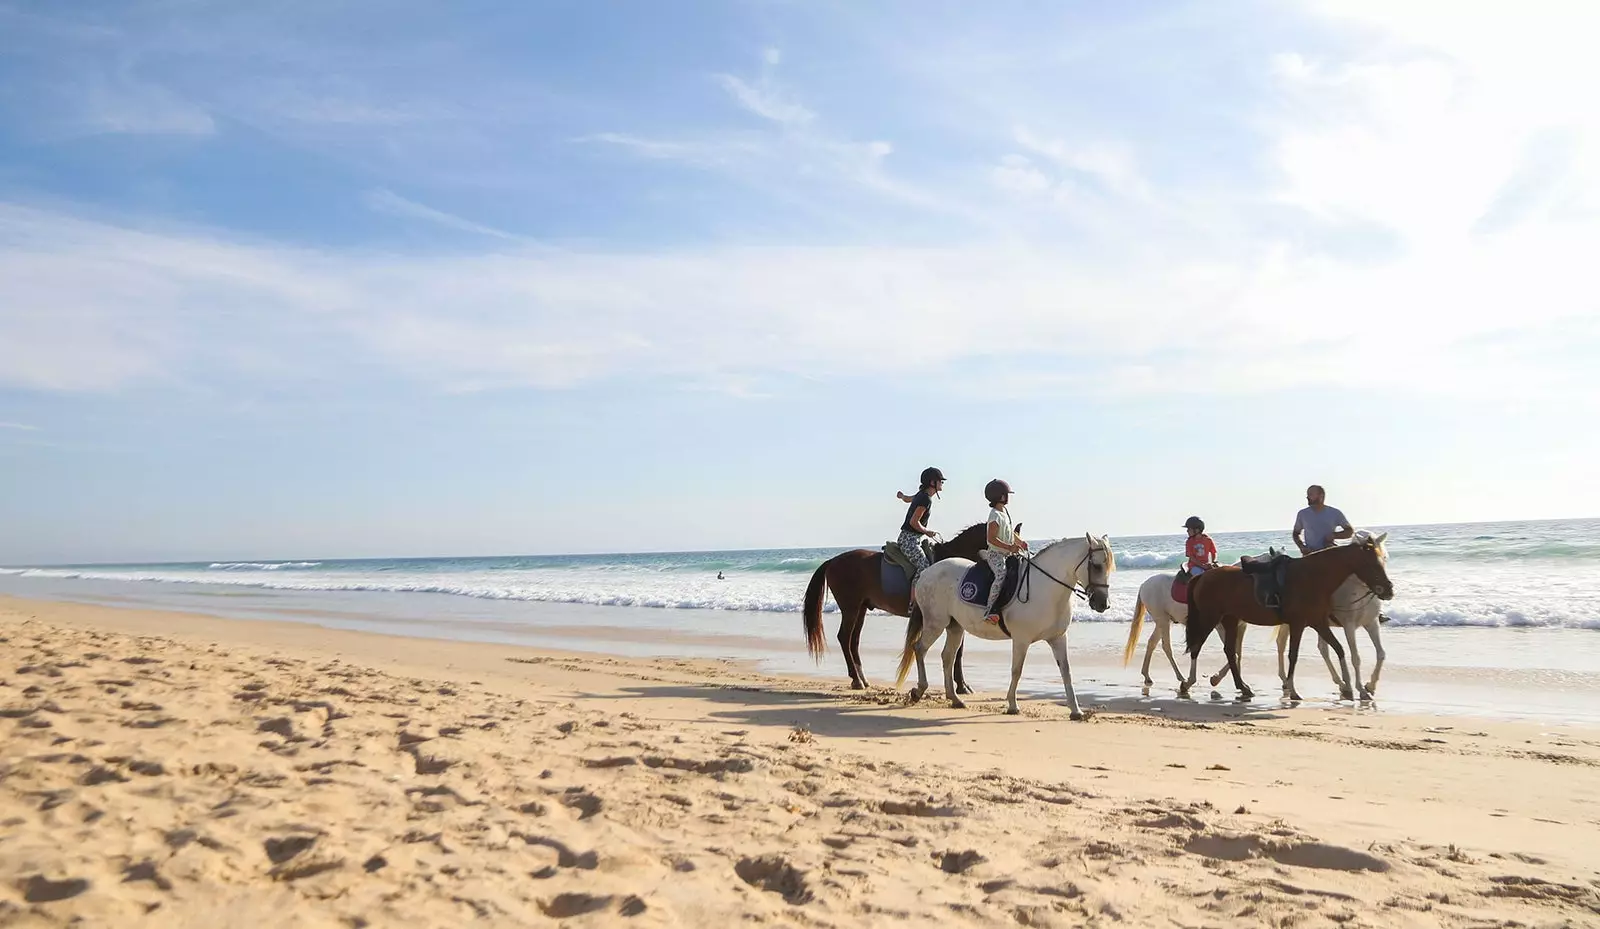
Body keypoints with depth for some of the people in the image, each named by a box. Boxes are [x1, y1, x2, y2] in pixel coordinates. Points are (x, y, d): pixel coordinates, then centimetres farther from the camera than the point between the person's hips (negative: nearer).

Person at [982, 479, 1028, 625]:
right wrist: (1010, 547, -26)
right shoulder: (995, 515, -15)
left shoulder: (1005, 512, 14)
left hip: (1008, 554, 10)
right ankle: (989, 610, -34)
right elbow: (991, 538, -21)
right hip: (996, 554, -10)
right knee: (1001, 575, -33)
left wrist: (1020, 542, 8)